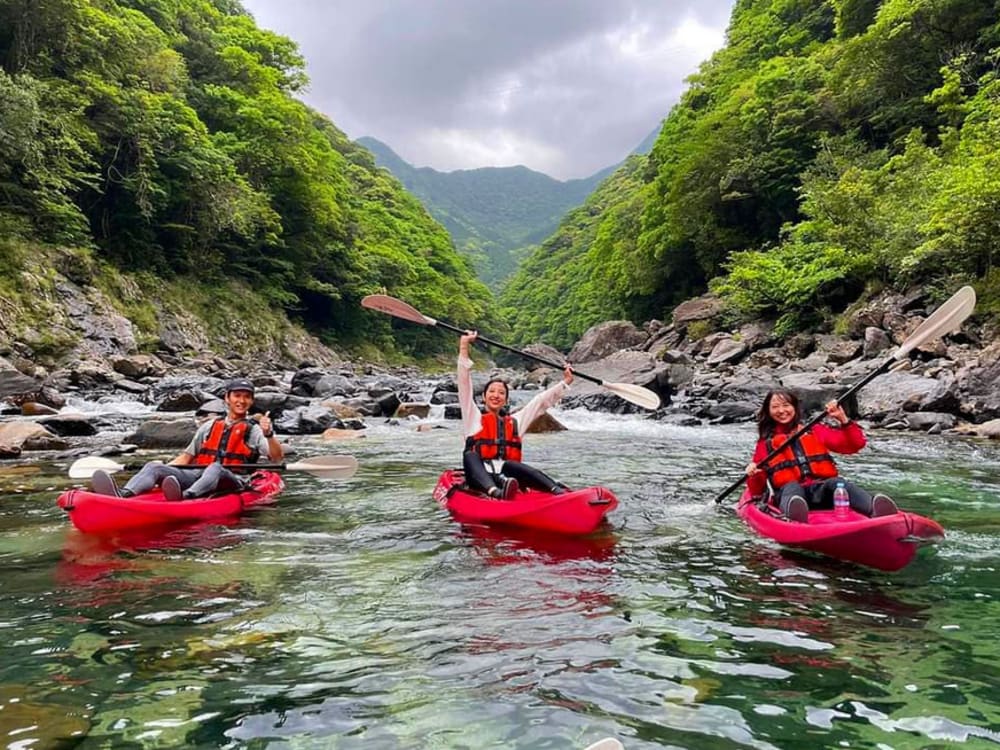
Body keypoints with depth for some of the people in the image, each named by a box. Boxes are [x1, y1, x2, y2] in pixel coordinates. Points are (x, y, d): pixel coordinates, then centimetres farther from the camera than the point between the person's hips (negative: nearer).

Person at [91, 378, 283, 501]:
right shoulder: (209, 426, 24)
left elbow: (278, 457, -5)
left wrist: (269, 434, -23)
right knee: (154, 466, -15)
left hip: (232, 482, -5)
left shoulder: (254, 430, 9)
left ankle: (185, 498, -67)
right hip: (198, 477, 5)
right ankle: (124, 495, -45)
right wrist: (161, 472, 10)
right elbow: (187, 457, 25)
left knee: (214, 468, -38)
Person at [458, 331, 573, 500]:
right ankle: (495, 492, -62)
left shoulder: (514, 422, 26)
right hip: (479, 476, -2)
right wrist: (464, 347, 1)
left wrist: (565, 382, 23)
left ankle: (558, 491, -53)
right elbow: (464, 384, 8)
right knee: (470, 455, -34)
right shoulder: (474, 417, 17)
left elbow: (541, 401, 26)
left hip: (506, 477, 2)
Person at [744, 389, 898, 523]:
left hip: (822, 490, 2)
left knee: (836, 483, -31)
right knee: (791, 487, -35)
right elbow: (757, 491, 15)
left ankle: (875, 508, -61)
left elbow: (856, 444, 13)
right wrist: (754, 477, -8)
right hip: (789, 492, -1)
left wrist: (843, 419, -1)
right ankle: (793, 515, -71)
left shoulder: (815, 431, 22)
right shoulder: (765, 444, 19)